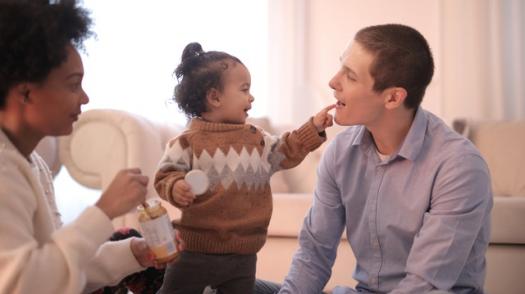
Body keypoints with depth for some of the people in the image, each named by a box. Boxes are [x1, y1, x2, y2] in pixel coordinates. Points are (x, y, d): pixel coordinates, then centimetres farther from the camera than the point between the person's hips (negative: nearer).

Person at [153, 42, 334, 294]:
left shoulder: (256, 138, 7)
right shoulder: (187, 141, -9)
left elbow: (286, 152, 13)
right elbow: (166, 175, -8)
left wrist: (313, 128, 5)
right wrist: (176, 187, -29)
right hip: (195, 251, -4)